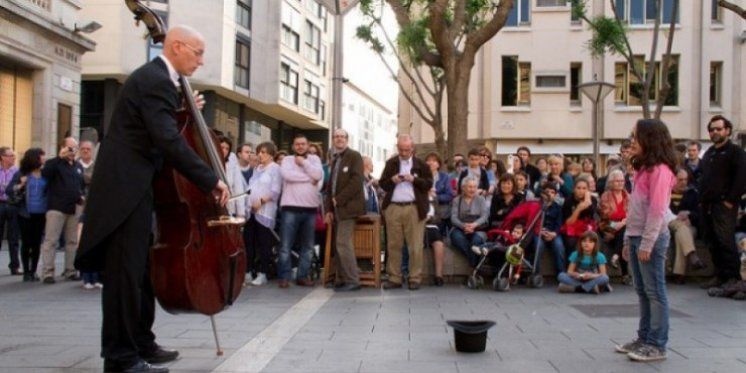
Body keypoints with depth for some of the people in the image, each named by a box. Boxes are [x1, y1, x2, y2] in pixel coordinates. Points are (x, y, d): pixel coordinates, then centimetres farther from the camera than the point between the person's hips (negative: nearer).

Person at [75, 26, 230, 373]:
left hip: (131, 186, 11)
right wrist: (211, 181, -24)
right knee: (126, 272, -6)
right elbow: (168, 141, -27)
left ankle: (141, 344, 26)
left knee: (140, 269, 16)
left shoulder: (154, 77, 16)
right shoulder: (156, 81, -17)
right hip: (126, 188, -11)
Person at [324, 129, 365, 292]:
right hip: (337, 208, 8)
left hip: (348, 207, -8)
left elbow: (357, 181, -15)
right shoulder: (334, 160, 20)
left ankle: (352, 280, -9)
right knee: (339, 244, 6)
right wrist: (329, 209, 9)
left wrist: (339, 199, -15)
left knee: (343, 243, -14)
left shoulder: (354, 156, -3)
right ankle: (342, 279, 10)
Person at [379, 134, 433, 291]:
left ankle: (415, 279, 4)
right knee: (393, 245, 3)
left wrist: (414, 180, -13)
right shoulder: (390, 163, 13)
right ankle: (394, 278, 9)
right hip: (393, 208, 2)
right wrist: (392, 180, -8)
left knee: (415, 246, -2)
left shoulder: (421, 164, 7)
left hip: (414, 208, -2)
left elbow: (428, 184, 2)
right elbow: (382, 184, 12)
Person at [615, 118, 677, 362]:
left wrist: (646, 244, -19)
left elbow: (657, 210, -17)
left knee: (655, 292, -3)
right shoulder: (643, 168, 16)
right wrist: (629, 239, 17)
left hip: (651, 239, -9)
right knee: (642, 292, 13)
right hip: (636, 236, 9)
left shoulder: (660, 170, -12)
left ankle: (657, 346, 3)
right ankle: (644, 338, 21)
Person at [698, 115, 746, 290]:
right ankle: (720, 275, 16)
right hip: (708, 205, 7)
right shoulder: (708, 154, 22)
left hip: (724, 205, -7)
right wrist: (702, 198, 12)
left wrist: (731, 200, -16)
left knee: (726, 241, -11)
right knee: (713, 243, 8)